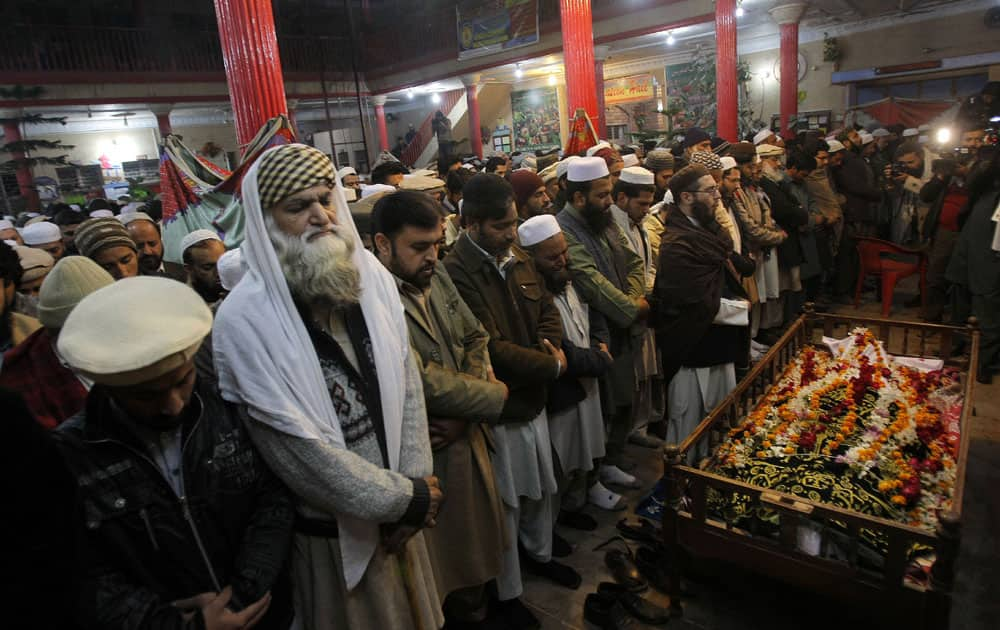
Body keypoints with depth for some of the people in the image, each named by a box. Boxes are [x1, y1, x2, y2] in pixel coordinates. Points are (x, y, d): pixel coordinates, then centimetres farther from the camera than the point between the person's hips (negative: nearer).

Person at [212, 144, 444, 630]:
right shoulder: (244, 321, -21)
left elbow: (407, 384, -3)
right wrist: (407, 498, -15)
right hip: (332, 523, -4)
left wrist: (415, 485, -7)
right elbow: (298, 445, -22)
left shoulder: (371, 276, -6)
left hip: (402, 508, 5)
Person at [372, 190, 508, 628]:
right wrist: (494, 396, -13)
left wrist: (465, 415, -9)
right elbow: (419, 381, -27)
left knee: (475, 539, 25)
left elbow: (476, 338, 5)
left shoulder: (436, 276, 1)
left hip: (467, 439, 7)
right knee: (440, 559, 14)